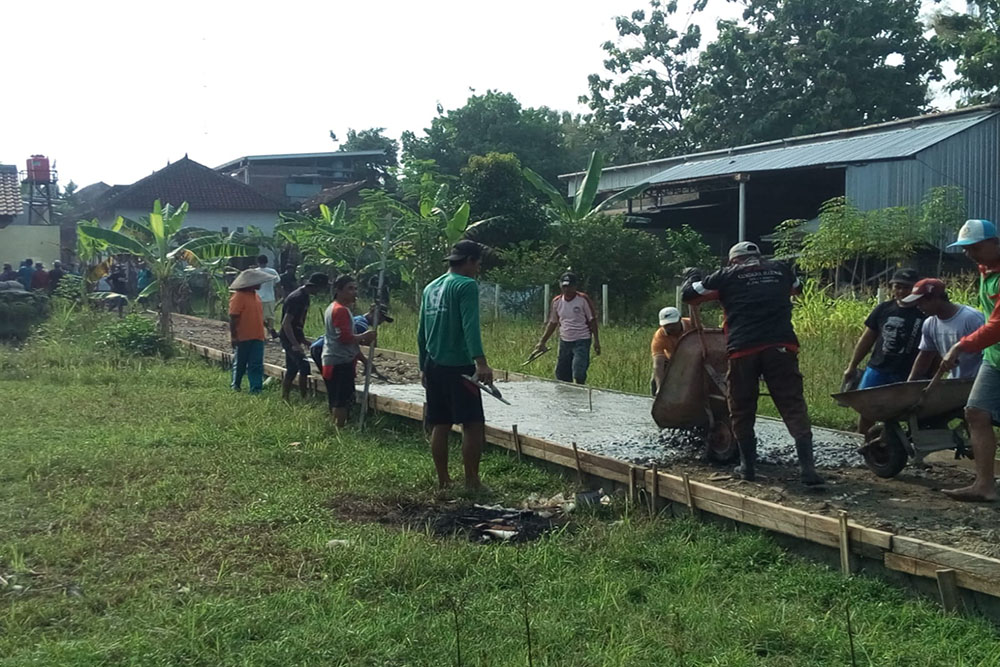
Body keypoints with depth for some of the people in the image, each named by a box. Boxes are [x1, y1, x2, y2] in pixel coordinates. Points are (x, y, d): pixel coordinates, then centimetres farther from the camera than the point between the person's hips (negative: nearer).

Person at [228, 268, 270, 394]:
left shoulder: (255, 296, 11)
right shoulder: (238, 296, -15)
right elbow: (233, 318, -16)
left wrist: (268, 328, 21)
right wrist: (234, 336, -18)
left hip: (257, 337, 7)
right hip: (242, 338, -7)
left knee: (256, 365, 1)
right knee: (240, 363, 10)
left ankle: (256, 388, 1)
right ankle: (236, 385, 27)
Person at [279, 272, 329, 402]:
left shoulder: (304, 297, 9)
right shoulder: (297, 298, -21)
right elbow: (286, 323, -24)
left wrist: (303, 340, 19)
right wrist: (295, 344, -28)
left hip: (294, 339, 10)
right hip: (289, 339, -10)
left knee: (291, 371, 12)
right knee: (304, 367, -12)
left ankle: (284, 399, 17)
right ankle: (304, 399, -8)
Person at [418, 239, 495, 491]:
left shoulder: (430, 288, 15)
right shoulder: (466, 285, -8)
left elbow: (421, 332, 19)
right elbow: (470, 327, -22)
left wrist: (423, 367, 27)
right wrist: (481, 362, -30)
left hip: (434, 367, 8)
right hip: (458, 366, -8)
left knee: (440, 425, 10)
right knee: (473, 424, -3)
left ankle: (443, 480, 15)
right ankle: (472, 481, -4)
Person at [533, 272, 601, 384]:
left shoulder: (583, 299, -7)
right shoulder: (556, 302, 6)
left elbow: (592, 320, -3)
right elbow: (552, 323, 15)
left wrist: (596, 340, -8)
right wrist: (542, 342, 10)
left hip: (581, 341, -5)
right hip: (564, 341, 5)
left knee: (578, 375, -16)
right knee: (561, 374, 5)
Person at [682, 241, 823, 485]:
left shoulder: (727, 276, 10)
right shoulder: (781, 270, 19)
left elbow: (688, 295, 16)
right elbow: (797, 288, 41)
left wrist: (691, 277, 35)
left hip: (743, 349, -1)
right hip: (781, 347, 1)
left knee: (742, 411, 13)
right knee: (793, 406, 0)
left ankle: (747, 465, 17)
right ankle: (807, 467, -10)